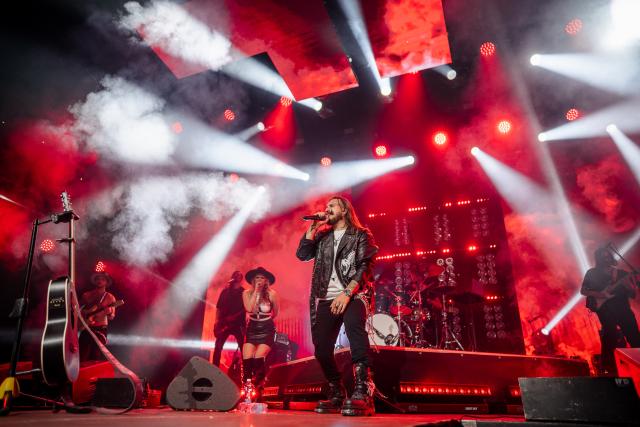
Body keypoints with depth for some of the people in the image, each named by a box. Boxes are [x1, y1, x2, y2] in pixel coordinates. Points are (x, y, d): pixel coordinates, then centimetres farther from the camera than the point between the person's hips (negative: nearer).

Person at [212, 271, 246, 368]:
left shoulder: (244, 292, 10)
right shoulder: (225, 291, 14)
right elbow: (219, 307, 9)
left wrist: (235, 316, -12)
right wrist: (217, 321, -2)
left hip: (238, 323, -2)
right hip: (224, 322, 2)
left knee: (243, 347, -7)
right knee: (218, 346, -5)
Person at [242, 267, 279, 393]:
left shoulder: (272, 294, -10)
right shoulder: (247, 293, -5)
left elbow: (275, 313, 5)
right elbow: (249, 309, -22)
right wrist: (256, 291, -19)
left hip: (267, 330, -2)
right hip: (252, 329, 3)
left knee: (258, 358, -17)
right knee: (246, 359, -13)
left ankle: (258, 387, 7)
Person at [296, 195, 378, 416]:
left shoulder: (361, 234, 6)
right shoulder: (322, 236, 19)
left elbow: (365, 267, -6)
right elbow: (302, 254, 7)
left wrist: (346, 293, -19)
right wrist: (313, 226, 3)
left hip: (353, 295, -5)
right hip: (327, 298, 5)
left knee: (354, 325, -35)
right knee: (321, 348, -2)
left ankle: (363, 392, -35)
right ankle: (337, 395, 18)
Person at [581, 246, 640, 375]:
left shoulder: (622, 273, 13)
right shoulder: (592, 273, 6)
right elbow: (583, 291, 6)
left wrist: (628, 285, -11)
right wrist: (599, 294, -11)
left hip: (623, 309, 3)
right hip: (605, 310, -3)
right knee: (609, 340, -7)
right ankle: (609, 370, 3)